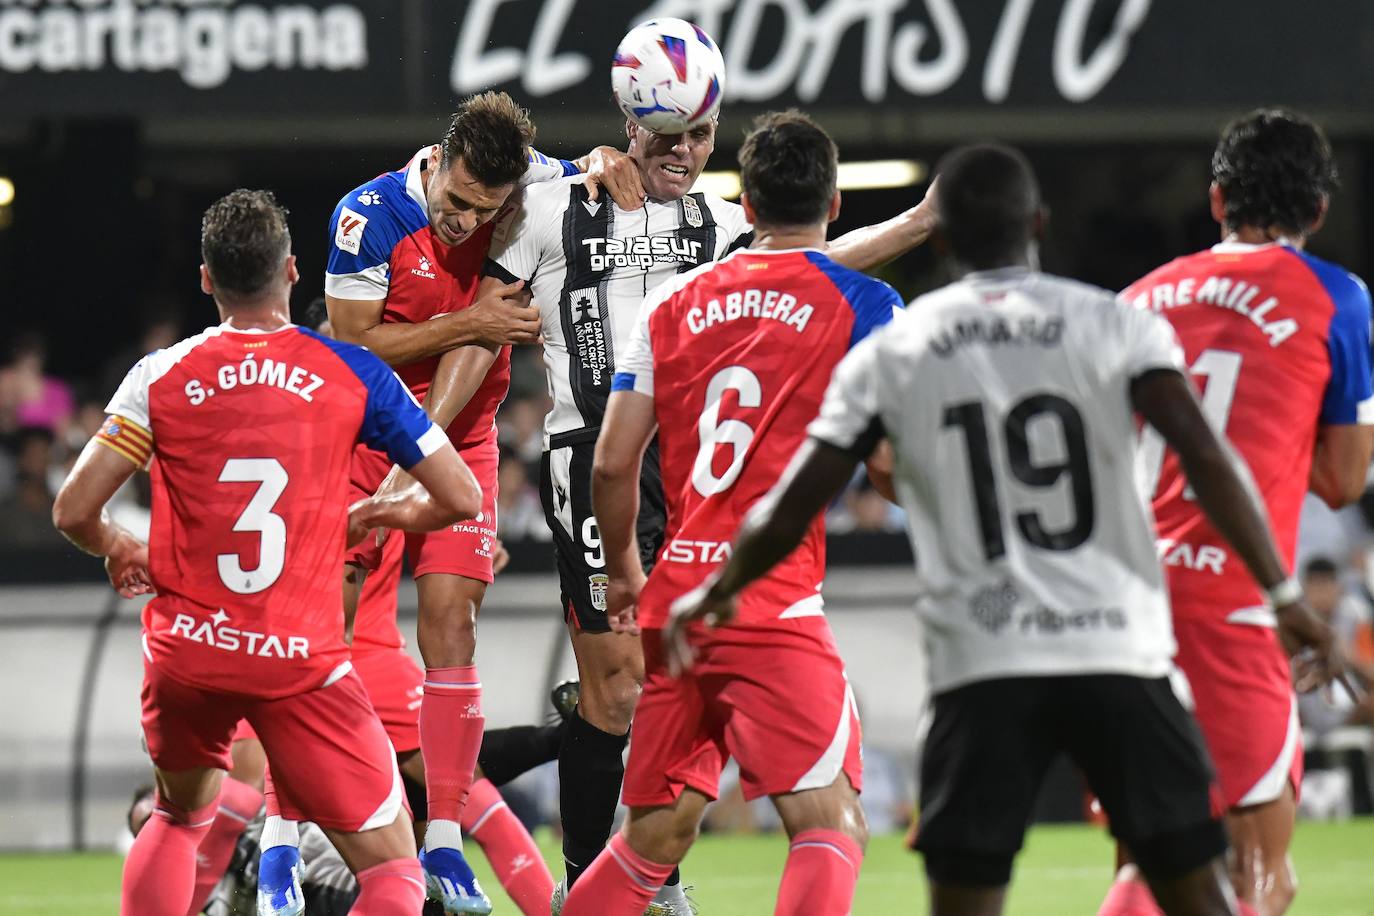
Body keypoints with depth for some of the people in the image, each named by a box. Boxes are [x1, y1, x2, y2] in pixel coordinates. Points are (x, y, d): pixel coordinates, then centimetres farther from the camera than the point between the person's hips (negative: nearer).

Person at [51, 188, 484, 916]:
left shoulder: (160, 376, 1)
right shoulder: (350, 373, -1)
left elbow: (74, 511, -2)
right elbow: (460, 498, 1)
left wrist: (119, 551, 21)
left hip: (185, 648, 3)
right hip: (300, 659, -3)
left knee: (180, 817, 32)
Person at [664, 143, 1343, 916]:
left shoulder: (890, 353, 7)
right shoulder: (1115, 325, 4)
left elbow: (792, 510, 9)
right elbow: (1207, 457, -9)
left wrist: (716, 592, 27)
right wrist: (1283, 593, -4)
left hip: (982, 666, 0)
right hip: (1117, 650, 0)